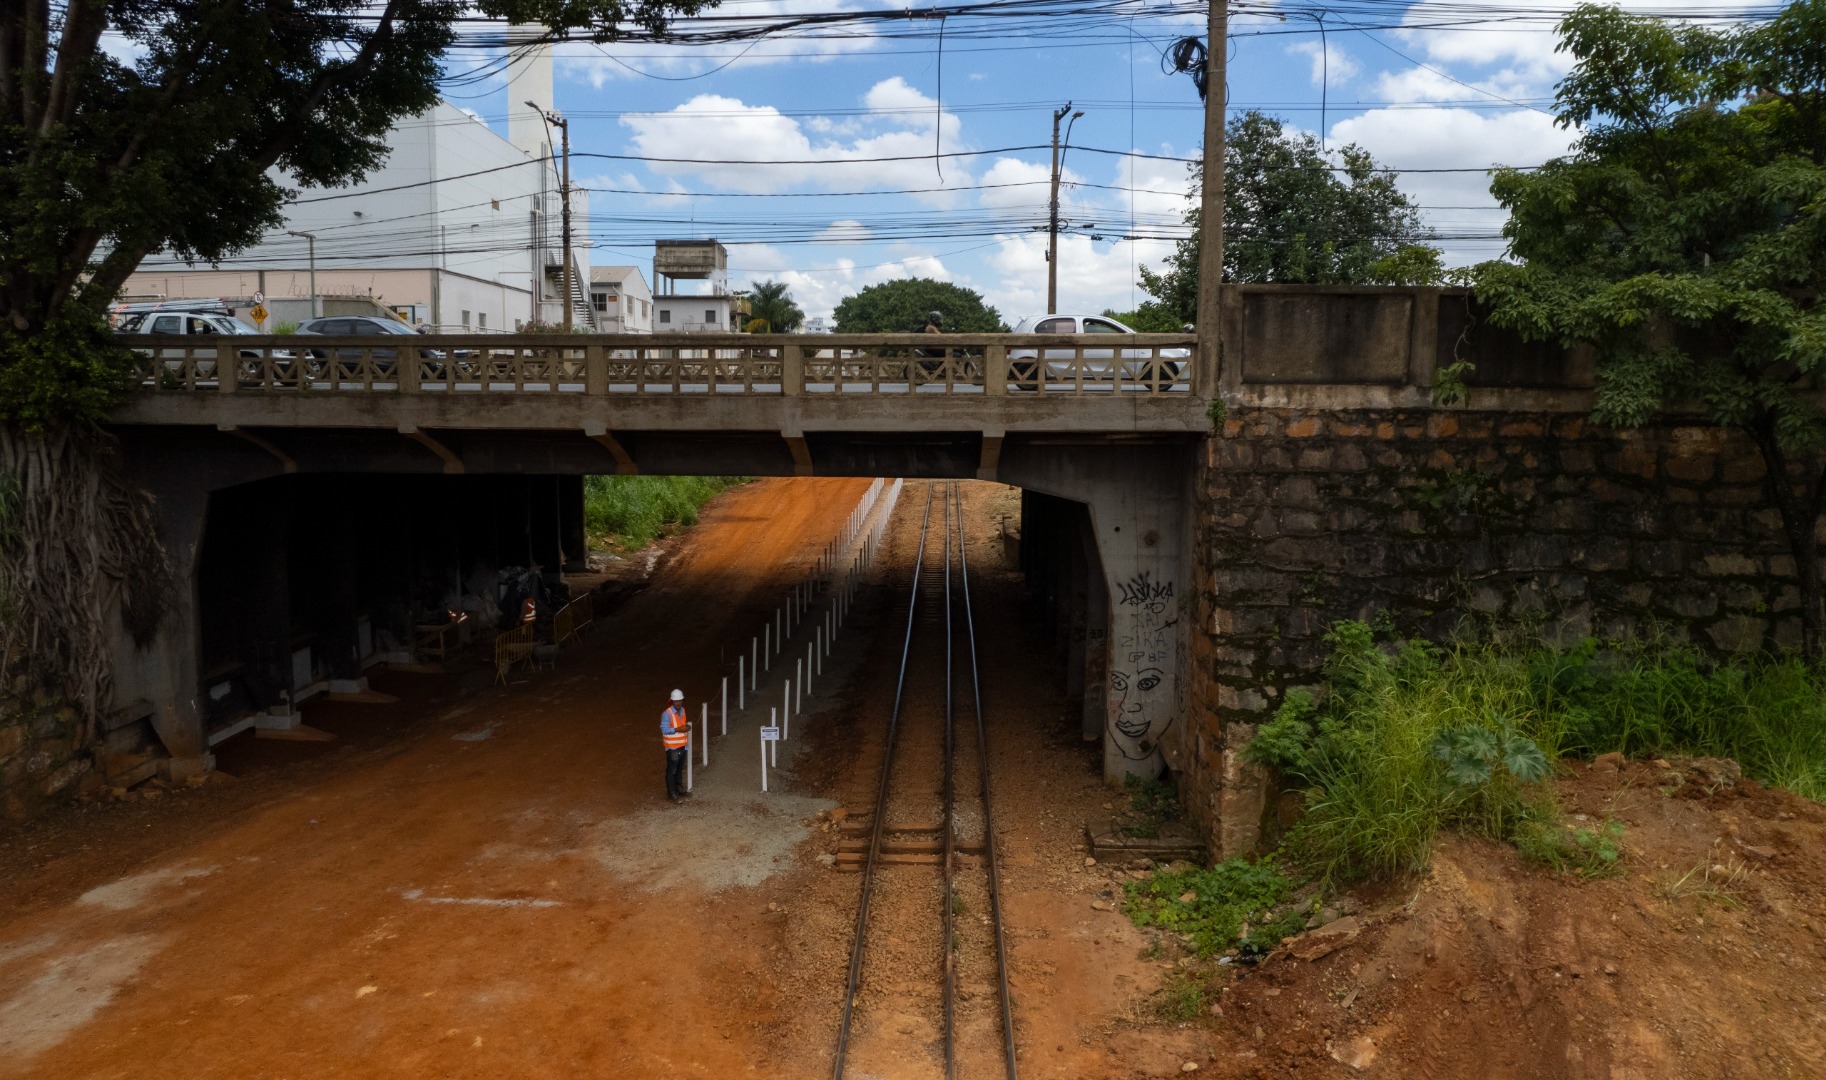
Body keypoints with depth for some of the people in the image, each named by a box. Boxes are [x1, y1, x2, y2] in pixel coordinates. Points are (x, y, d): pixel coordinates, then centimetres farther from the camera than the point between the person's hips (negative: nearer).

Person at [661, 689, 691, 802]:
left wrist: (687, 726, -5)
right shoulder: (667, 714, -19)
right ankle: (671, 793, 12)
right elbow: (664, 730, -21)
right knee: (671, 770, 3)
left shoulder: (682, 710, 5)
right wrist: (678, 729, -27)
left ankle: (679, 789, 33)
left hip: (682, 745, 7)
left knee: (680, 769, 19)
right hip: (672, 747, -7)